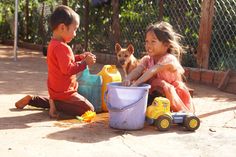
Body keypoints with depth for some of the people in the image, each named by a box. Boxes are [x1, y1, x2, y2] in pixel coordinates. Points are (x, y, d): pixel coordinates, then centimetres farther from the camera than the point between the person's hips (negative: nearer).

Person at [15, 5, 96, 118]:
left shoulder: (54, 44, 9)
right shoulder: (62, 47, -24)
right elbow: (67, 69, -29)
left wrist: (81, 57, 8)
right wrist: (85, 62, -21)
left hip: (55, 90, 10)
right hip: (63, 93, -10)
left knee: (55, 101, 39)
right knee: (89, 109, -12)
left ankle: (30, 99, 20)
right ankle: (56, 105, -10)